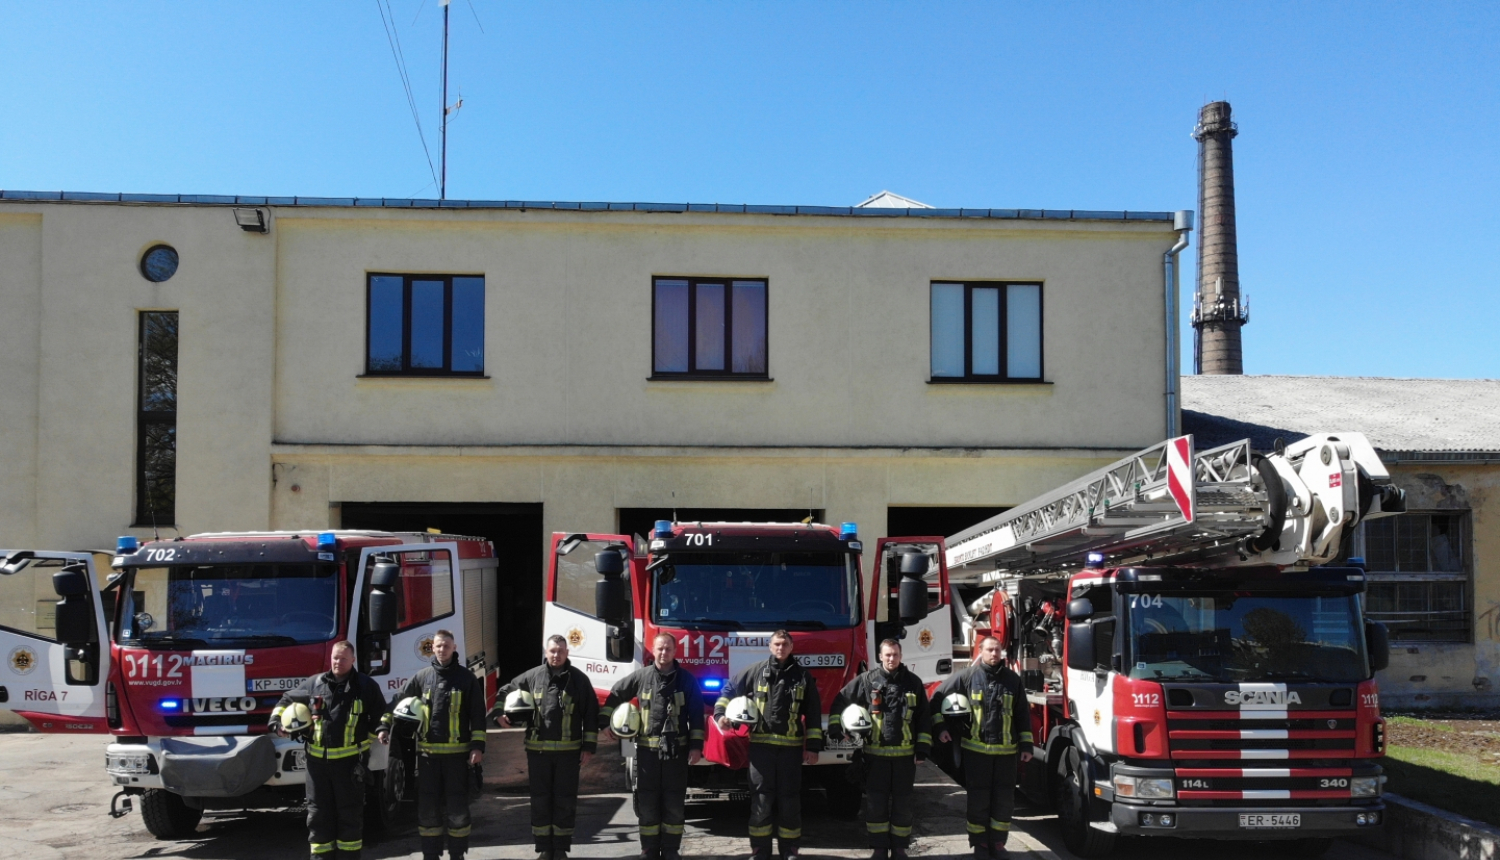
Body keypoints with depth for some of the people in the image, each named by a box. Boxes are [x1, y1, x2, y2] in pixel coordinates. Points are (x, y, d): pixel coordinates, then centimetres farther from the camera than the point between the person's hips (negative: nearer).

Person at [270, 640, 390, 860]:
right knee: (318, 813, 8)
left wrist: (381, 730, -10)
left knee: (350, 813, 6)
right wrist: (277, 720, 3)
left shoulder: (366, 686, 1)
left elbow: (379, 713, 8)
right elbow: (288, 699, 18)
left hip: (350, 760, -3)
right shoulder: (314, 683, 7)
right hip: (317, 760, 3)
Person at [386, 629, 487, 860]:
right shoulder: (421, 677, 7)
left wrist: (478, 747, -7)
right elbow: (401, 702, 14)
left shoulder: (466, 678, 1)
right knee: (427, 807, 6)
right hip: (427, 753, 2)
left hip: (457, 753, -2)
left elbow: (478, 715, 0)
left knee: (457, 806, 2)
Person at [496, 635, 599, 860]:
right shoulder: (532, 677, 3)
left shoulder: (579, 679, 0)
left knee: (565, 800, 5)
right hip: (538, 750, 1)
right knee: (541, 800, 7)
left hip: (568, 751, -1)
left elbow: (591, 714, 2)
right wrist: (500, 713, 1)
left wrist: (589, 746, -1)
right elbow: (506, 691, 17)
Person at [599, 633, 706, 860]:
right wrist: (604, 722, 11)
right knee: (647, 803, 4)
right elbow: (615, 696, 14)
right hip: (647, 750, 0)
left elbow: (697, 715, 0)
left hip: (677, 750, 0)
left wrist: (696, 745, -6)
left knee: (674, 804, 5)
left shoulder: (687, 679, 0)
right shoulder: (640, 676, 1)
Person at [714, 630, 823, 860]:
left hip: (791, 747, 0)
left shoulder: (802, 676, 5)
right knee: (761, 800, 3)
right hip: (761, 745, 0)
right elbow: (730, 688, 13)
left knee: (789, 800, 6)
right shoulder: (756, 671, 4)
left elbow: (813, 714, 5)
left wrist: (813, 746, 0)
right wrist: (720, 714, -2)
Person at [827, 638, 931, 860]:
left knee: (902, 803, 7)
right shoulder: (867, 680, 1)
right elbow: (841, 701, 8)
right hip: (876, 754, -1)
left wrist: (922, 748, 1)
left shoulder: (913, 682, 4)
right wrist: (835, 726, -2)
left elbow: (923, 718, 6)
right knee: (876, 803, 2)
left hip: (905, 755, 1)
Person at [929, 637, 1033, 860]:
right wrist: (939, 727, 0)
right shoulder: (967, 676, -2)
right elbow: (938, 697, 5)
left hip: (1006, 751, 2)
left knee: (1004, 799, 6)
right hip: (976, 749, -2)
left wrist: (1026, 745, 4)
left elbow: (1023, 714, 8)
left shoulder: (1012, 679, 4)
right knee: (979, 799, 4)